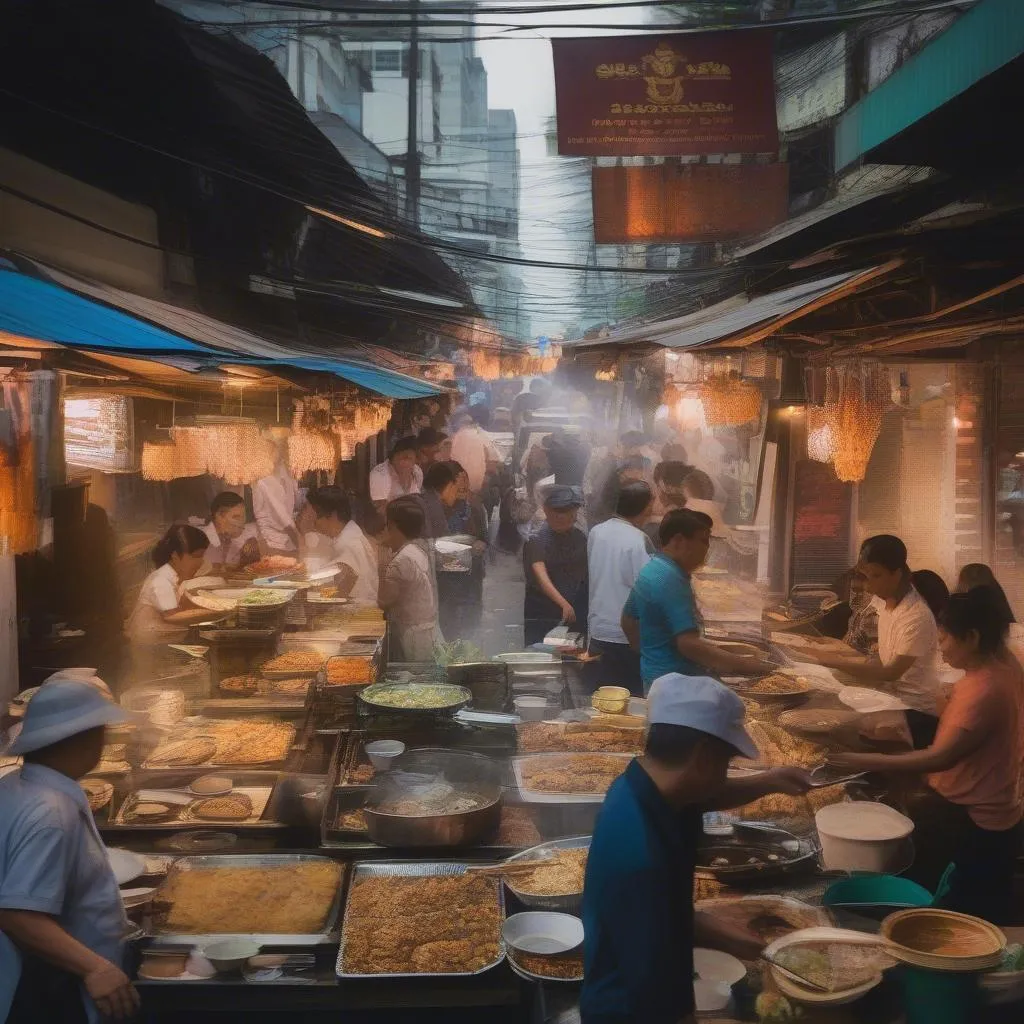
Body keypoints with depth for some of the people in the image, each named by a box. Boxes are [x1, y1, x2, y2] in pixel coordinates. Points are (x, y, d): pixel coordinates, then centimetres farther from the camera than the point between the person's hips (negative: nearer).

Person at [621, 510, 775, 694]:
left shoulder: (649, 570, 9)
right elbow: (689, 645, -29)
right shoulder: (672, 581, -22)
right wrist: (742, 665, -27)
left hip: (652, 675, 10)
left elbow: (628, 622, 21)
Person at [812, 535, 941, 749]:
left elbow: (892, 672, -24)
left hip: (917, 711, -7)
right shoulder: (884, 602, 2)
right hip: (895, 697, 7)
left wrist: (837, 662, -25)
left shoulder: (917, 617, -23)